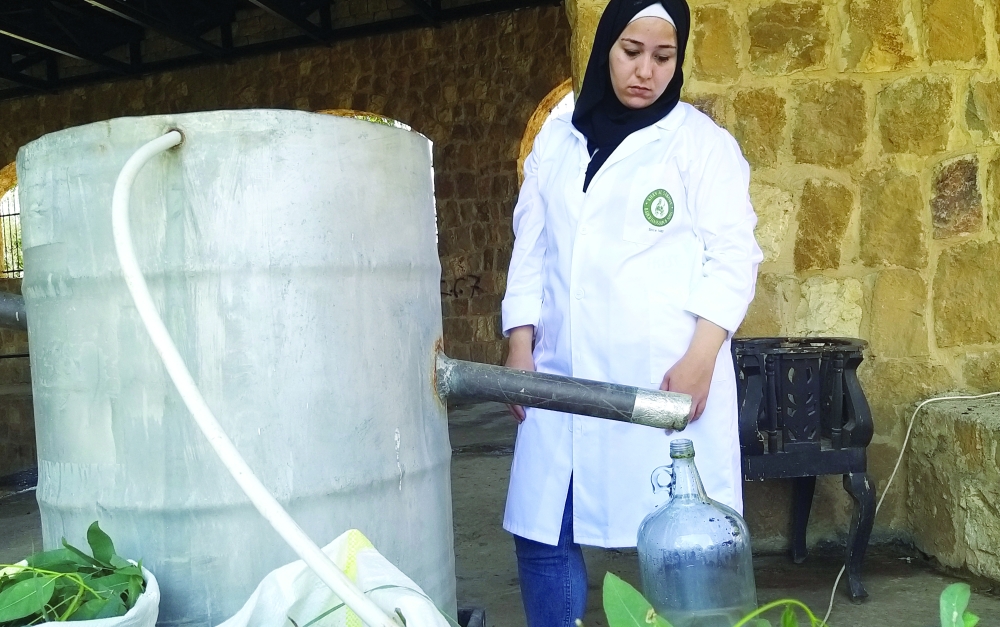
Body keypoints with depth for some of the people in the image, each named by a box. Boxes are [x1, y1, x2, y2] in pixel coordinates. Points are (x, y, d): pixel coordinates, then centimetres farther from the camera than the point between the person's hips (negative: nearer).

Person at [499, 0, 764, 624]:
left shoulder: (702, 141, 3)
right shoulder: (557, 139, 15)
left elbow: (733, 256, -3)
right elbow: (530, 252, 15)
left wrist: (700, 360, -14)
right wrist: (521, 348, 6)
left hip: (667, 376, -4)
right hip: (564, 378, 4)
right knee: (542, 537, 2)